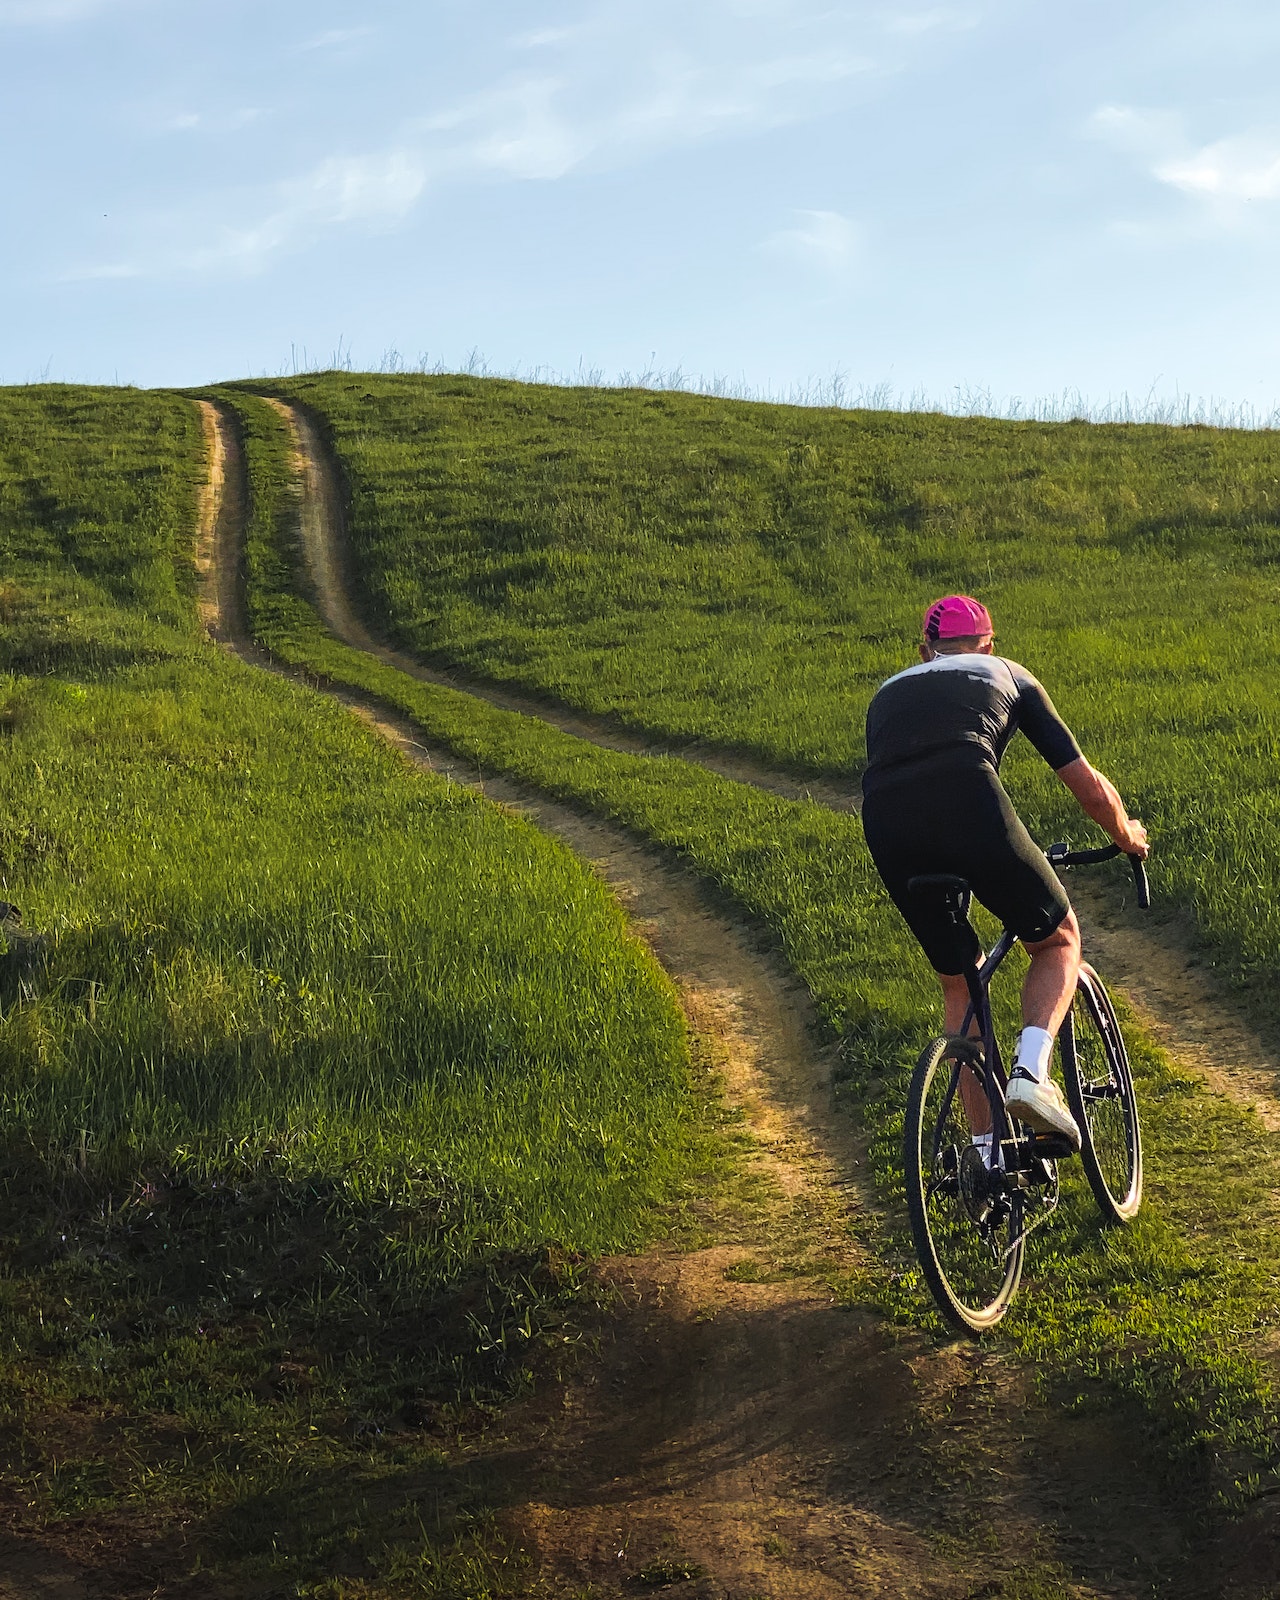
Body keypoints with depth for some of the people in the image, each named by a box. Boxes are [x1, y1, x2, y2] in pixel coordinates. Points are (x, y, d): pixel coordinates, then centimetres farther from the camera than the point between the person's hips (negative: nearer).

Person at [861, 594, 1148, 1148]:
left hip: (886, 829, 3)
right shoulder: (1010, 676, 30)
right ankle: (1031, 1072, -3)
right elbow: (1091, 790, 30)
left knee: (959, 983, 23)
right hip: (968, 802, -3)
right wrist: (1129, 837, 51)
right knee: (1058, 939, 22)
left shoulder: (887, 693, 37)